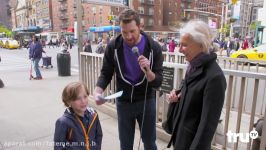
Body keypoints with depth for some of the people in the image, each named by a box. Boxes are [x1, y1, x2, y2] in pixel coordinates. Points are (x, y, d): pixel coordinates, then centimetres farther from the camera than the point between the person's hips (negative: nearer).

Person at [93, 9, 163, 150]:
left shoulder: (154, 47, -15)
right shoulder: (113, 47, -12)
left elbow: (158, 82, -15)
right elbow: (106, 73, -3)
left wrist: (147, 71, -36)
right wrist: (98, 90, -23)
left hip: (146, 101, 0)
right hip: (123, 102, 1)